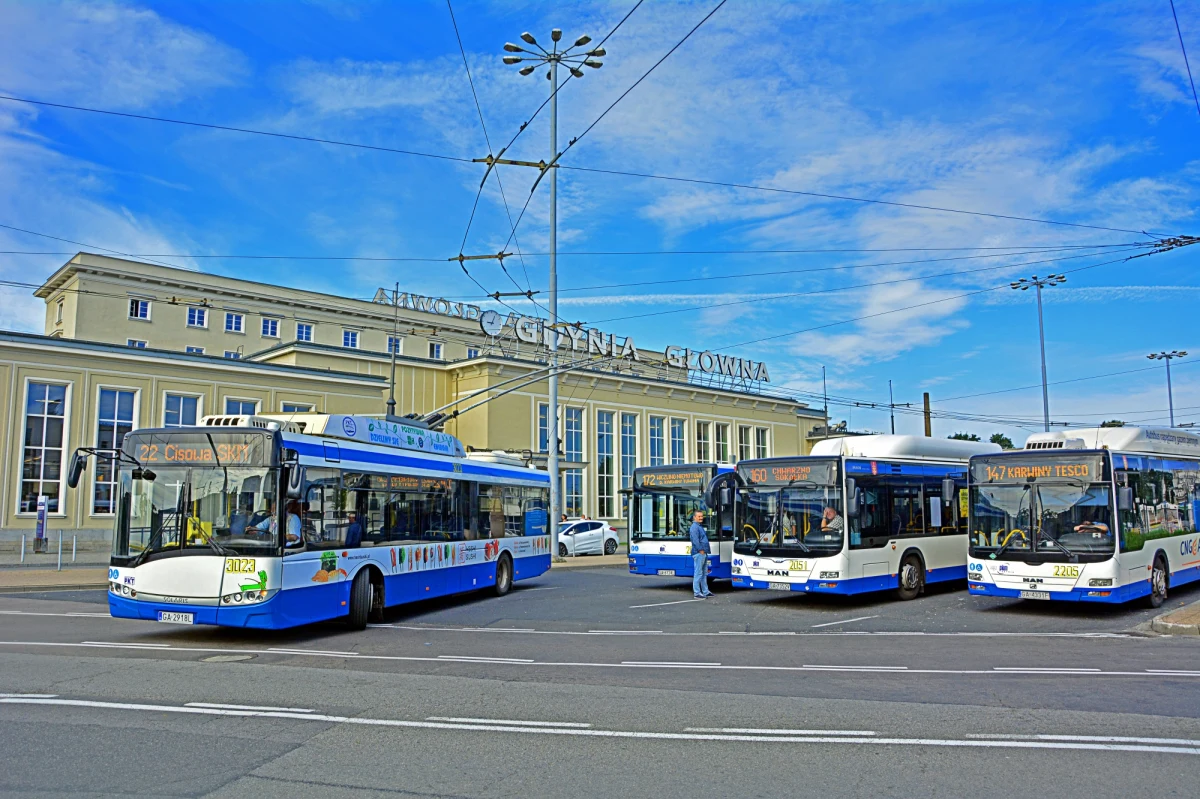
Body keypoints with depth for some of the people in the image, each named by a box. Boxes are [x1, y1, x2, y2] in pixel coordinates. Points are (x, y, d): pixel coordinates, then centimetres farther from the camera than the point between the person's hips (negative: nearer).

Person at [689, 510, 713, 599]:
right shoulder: (694, 527, -11)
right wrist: (701, 550, -20)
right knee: (698, 573, -8)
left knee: (704, 573, 15)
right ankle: (697, 593, -7)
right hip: (698, 553, -11)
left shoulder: (700, 526, 21)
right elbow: (695, 540, -20)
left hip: (703, 553, 11)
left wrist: (705, 550, 17)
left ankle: (705, 591, 22)